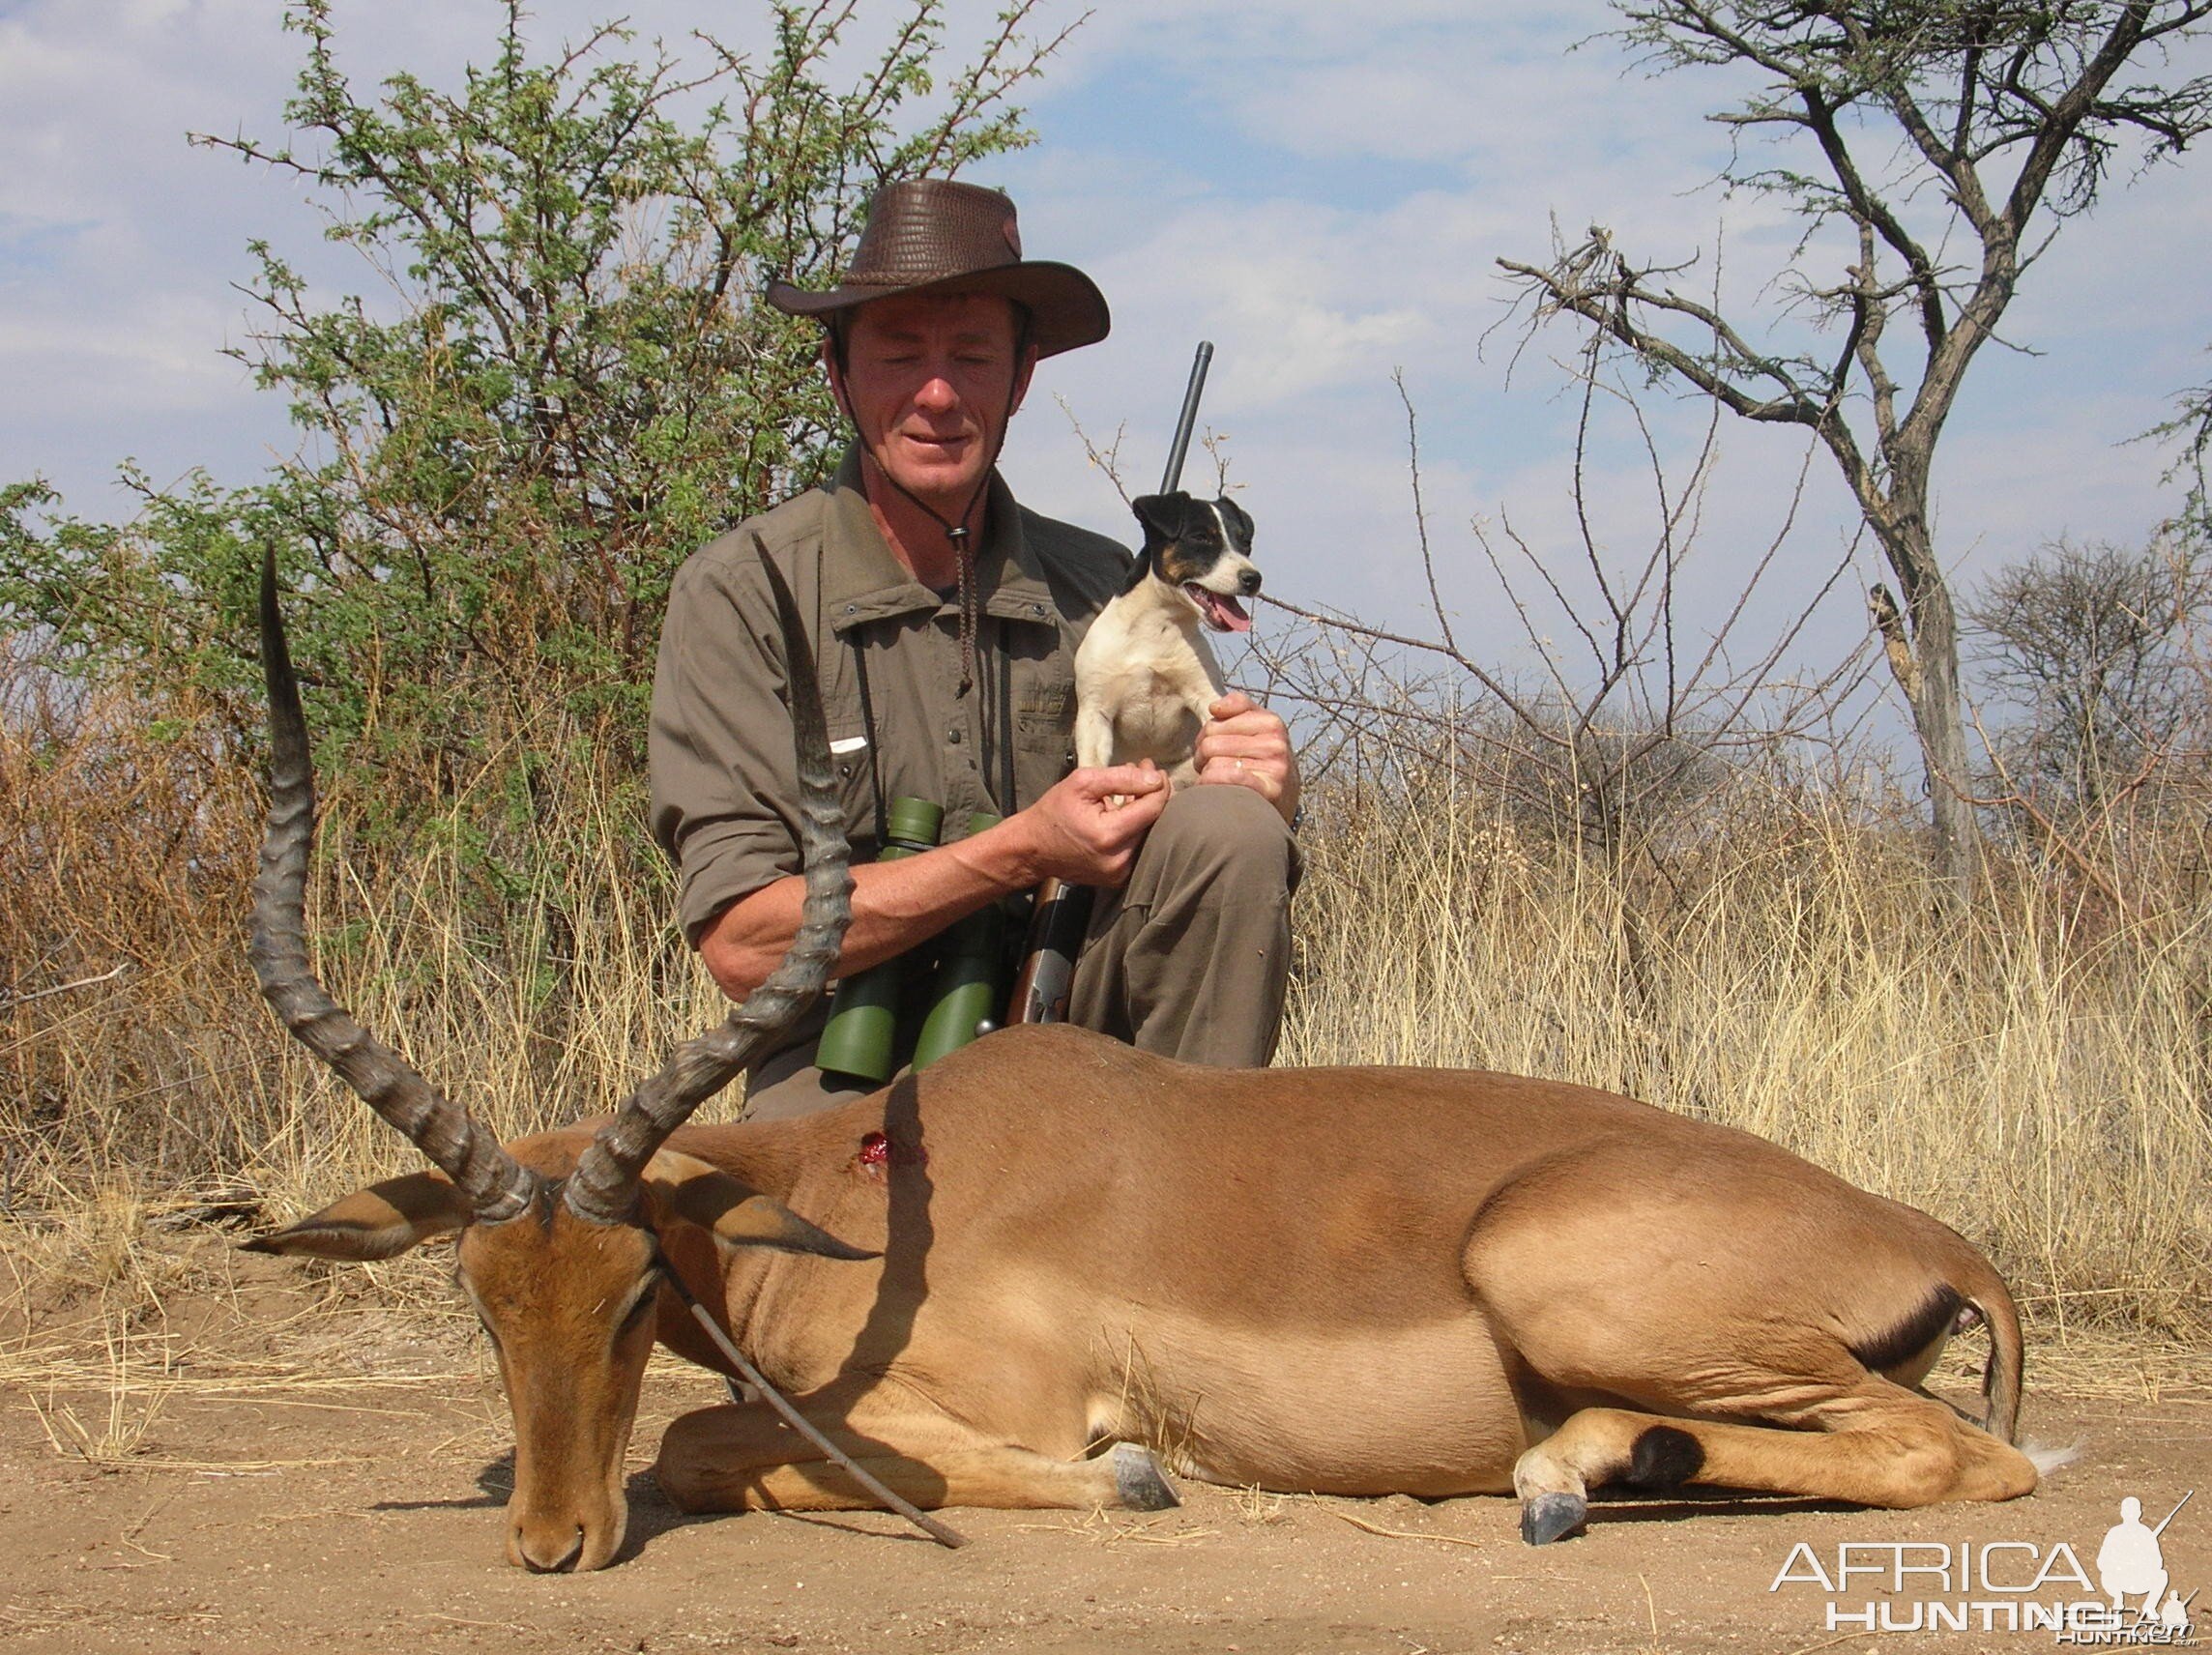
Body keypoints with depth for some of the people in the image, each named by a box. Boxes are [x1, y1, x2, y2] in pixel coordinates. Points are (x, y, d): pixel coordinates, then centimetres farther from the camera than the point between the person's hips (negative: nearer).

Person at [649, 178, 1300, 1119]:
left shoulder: (1101, 590, 4)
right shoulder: (741, 594, -6)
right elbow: (742, 941, -13)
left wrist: (1263, 804, -14)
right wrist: (1024, 850, -20)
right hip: (850, 1073, -3)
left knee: (1228, 827, -20)